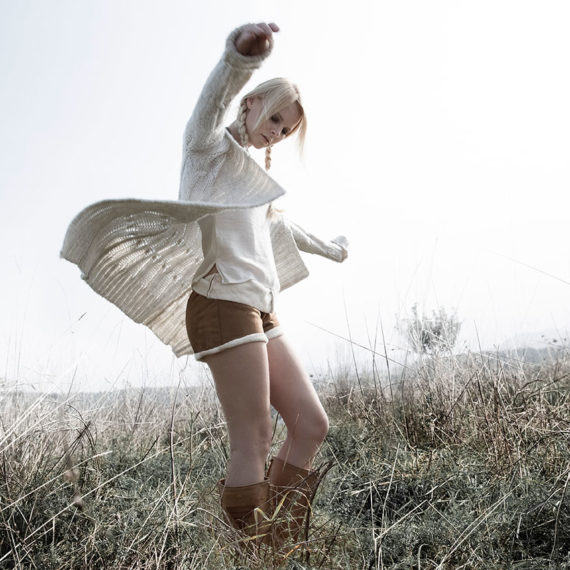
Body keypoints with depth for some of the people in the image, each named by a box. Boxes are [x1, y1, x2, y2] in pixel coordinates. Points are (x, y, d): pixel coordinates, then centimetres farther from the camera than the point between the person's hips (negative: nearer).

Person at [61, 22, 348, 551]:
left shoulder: (251, 174, 31)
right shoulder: (211, 145, 7)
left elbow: (281, 226, 47)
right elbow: (213, 101, -18)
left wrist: (329, 247, 63)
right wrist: (241, 55, -41)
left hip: (260, 311, 9)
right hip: (225, 303, -9)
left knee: (311, 423, 1)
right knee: (253, 443, -14)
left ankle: (282, 542, 8)